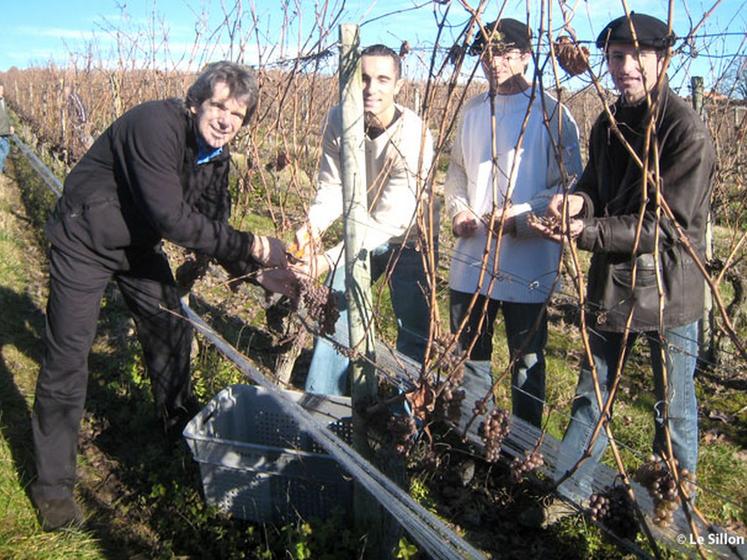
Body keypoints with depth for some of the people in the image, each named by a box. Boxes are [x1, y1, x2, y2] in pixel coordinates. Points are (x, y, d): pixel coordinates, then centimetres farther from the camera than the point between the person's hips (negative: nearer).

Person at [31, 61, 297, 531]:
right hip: (85, 244, -8)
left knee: (171, 328, 13)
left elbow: (213, 226, 1)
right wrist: (252, 246, -34)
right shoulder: (157, 126, -31)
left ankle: (184, 426, 37)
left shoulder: (216, 153, -5)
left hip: (138, 244, 8)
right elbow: (173, 220, -36)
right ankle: (53, 484, 10)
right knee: (68, 356, -4)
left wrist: (256, 270, -12)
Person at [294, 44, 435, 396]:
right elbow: (332, 187, -11)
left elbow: (390, 220, -33)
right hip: (361, 231, 5)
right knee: (335, 313, 10)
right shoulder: (338, 119, -17)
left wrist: (330, 259, -42)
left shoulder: (413, 136, -31)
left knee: (415, 332, -2)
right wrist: (312, 226, -33)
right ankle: (319, 405, 26)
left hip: (407, 238, -4)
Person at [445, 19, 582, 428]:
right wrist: (458, 208, 1)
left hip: (528, 260, -5)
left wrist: (522, 216, -19)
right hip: (472, 256, 6)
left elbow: (571, 185, -7)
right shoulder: (472, 111, 10)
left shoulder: (550, 113, -7)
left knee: (527, 363, 10)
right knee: (470, 356, 17)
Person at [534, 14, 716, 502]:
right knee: (591, 395, 16)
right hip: (612, 284, 6)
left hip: (669, 290, -6)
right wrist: (580, 201, -15)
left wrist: (589, 233, -28)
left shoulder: (688, 130, -16)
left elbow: (669, 222, -21)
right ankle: (569, 492, 32)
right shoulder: (608, 125, 6)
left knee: (674, 410, 11)